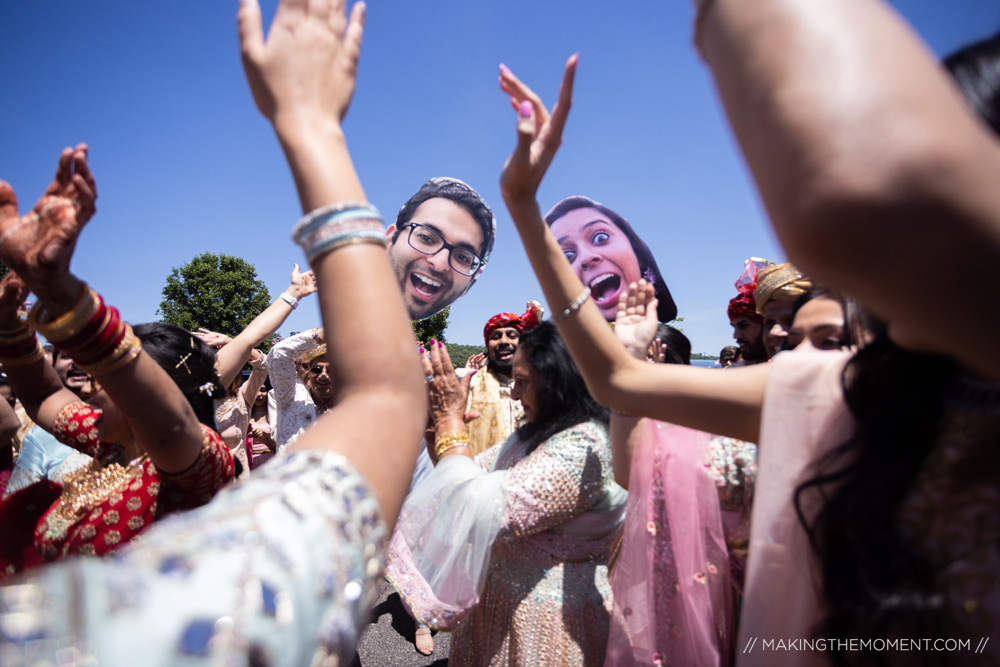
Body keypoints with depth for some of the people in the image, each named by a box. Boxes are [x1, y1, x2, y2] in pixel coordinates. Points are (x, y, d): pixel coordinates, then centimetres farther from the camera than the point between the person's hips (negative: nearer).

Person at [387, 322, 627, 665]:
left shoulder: (582, 448, -26)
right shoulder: (536, 434, 4)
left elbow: (480, 512, -31)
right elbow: (467, 476, 8)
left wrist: (451, 418, -23)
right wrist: (436, 421, -5)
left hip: (543, 619, -8)